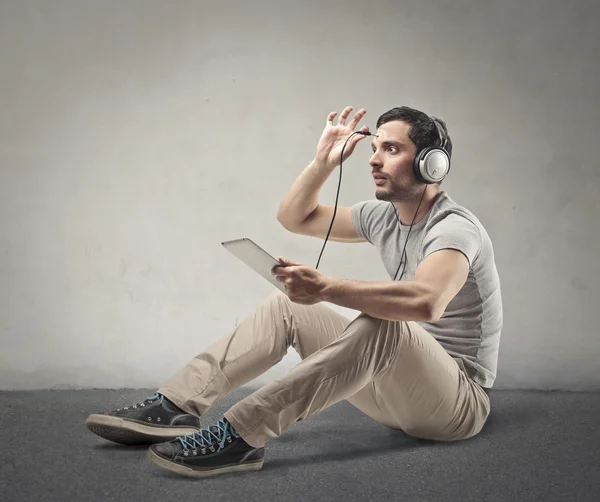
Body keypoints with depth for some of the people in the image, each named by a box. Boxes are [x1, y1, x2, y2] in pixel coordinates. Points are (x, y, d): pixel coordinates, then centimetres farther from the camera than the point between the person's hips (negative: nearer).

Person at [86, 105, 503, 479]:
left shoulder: (454, 227, -19)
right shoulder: (384, 216, 7)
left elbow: (425, 301, -42)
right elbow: (294, 217, 16)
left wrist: (326, 288, -47)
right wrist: (324, 162, 1)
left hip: (460, 401, -8)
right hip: (396, 389, 8)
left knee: (383, 323, -39)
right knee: (285, 307, 0)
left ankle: (241, 435, -42)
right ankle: (177, 406, -13)